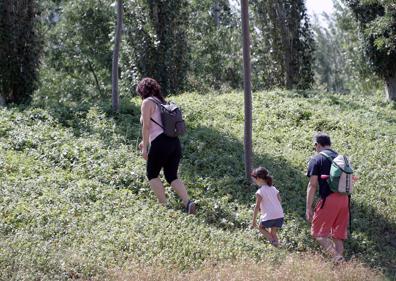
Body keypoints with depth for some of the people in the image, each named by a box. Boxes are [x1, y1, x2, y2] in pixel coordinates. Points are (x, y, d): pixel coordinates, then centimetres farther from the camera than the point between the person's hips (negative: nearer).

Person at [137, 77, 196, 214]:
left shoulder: (147, 102, -1)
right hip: (175, 142, 7)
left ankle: (164, 205, 4)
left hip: (160, 143, -7)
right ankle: (188, 202, -9)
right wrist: (146, 141, 37)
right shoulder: (162, 102, 23)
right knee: (172, 176, 10)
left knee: (152, 175, 11)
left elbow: (146, 126, -9)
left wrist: (145, 147, -7)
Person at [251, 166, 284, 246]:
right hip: (280, 216, 6)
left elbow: (257, 207, -9)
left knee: (261, 227, 21)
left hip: (269, 217, -6)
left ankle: (272, 241, 1)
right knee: (273, 233, 22)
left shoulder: (260, 192, -6)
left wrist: (254, 221, -5)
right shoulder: (274, 189, 13)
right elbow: (279, 202, 15)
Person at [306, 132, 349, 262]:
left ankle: (337, 257, -19)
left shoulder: (316, 159, -1)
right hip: (344, 199, 6)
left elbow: (312, 185, -7)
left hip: (328, 199, -6)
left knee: (318, 232, 0)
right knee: (338, 235, 11)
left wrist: (308, 208, -5)